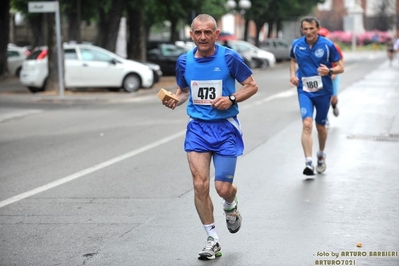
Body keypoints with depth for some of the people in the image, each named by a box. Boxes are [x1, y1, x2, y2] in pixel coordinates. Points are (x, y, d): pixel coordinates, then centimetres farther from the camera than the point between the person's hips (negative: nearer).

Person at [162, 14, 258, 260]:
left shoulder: (229, 57, -9)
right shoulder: (184, 61, 1)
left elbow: (252, 86, -1)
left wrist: (231, 99, -17)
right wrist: (175, 100, -5)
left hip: (225, 128, -2)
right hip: (197, 128, 2)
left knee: (223, 188, -2)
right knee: (200, 184, -8)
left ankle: (231, 207, 38)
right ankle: (213, 240, 7)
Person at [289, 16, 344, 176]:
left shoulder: (328, 45, -9)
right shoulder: (296, 45, -1)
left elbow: (340, 67, -3)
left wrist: (329, 71, -24)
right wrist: (293, 74, 2)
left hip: (323, 91, 0)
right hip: (304, 90, 0)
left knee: (320, 126, 13)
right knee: (307, 124, -17)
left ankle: (321, 155, 40)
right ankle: (309, 163, -20)